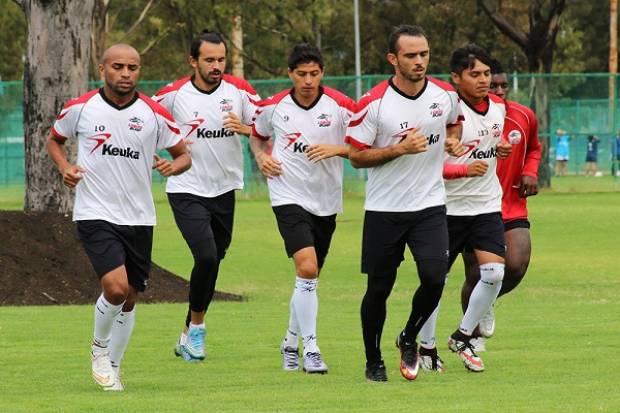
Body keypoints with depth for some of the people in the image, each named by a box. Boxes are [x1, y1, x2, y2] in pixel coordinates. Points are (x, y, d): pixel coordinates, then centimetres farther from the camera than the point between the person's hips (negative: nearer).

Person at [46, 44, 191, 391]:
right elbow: (55, 140, 15)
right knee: (116, 287, -20)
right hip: (95, 215, -3)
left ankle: (113, 366, 29)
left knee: (130, 297, 9)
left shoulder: (155, 114, -2)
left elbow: (184, 154, 8)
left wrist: (173, 166, -16)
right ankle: (100, 347, 8)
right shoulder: (80, 109, -3)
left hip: (139, 218, 3)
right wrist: (65, 167, -5)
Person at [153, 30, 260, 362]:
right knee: (207, 256, -21)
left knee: (211, 264, 11)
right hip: (186, 191, -4)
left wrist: (245, 128, -19)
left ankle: (189, 334, 28)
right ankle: (196, 326, 0)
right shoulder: (173, 95, -9)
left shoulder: (239, 91, -3)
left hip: (224, 191, 4)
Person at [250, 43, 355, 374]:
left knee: (309, 278, 12)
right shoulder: (273, 107, -1)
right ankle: (310, 347, -15)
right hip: (289, 198, -2)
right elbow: (257, 135, 19)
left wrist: (336, 149, -20)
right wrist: (261, 157, 0)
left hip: (326, 202, 2)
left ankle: (291, 343, 31)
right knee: (307, 269, -20)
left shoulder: (341, 106, -5)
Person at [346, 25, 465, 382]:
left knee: (434, 278, -15)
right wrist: (400, 149, -20)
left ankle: (409, 339, 14)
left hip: (430, 205, 2)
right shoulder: (374, 103, -13)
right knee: (379, 288, 4)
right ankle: (373, 362, 24)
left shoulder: (446, 94, -1)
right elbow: (356, 156, -9)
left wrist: (453, 139, 1)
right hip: (384, 209, -2)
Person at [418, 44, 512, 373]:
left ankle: (463, 337, 9)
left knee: (494, 272, -9)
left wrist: (500, 149, 7)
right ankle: (426, 345, 21)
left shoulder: (498, 107, 5)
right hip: (448, 207, -5)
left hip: (488, 205, 5)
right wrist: (464, 169, -27)